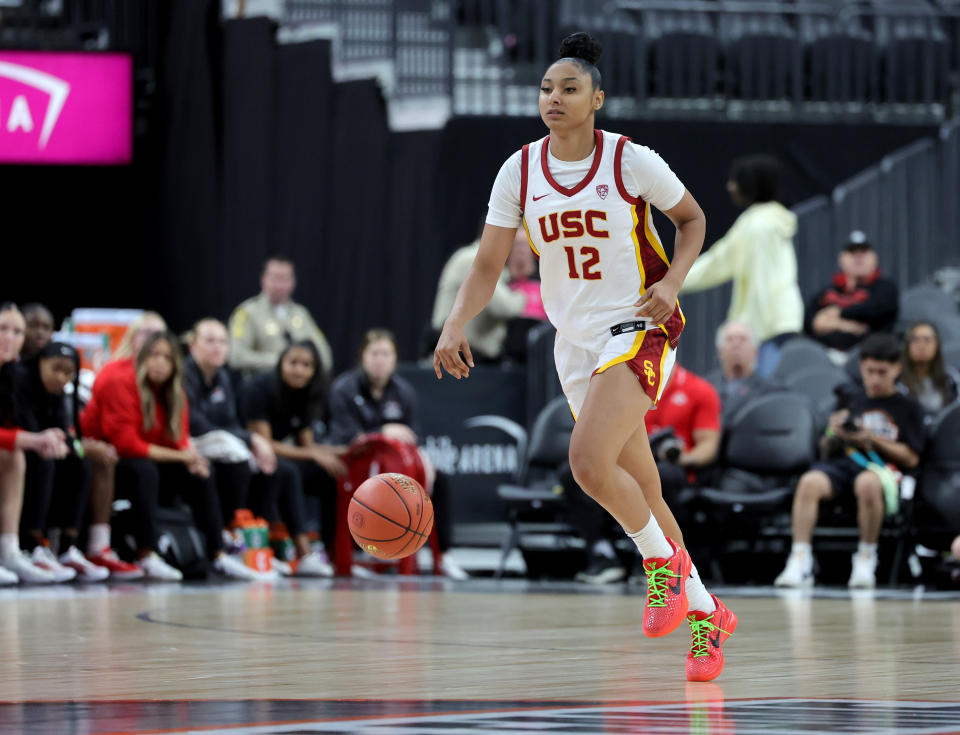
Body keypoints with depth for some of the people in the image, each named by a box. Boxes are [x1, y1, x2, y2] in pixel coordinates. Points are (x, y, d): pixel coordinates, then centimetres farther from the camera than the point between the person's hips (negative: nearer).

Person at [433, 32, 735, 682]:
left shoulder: (631, 161, -11)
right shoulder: (519, 172, -1)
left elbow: (692, 219, 4)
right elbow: (488, 268, 2)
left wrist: (672, 282, -12)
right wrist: (455, 326, -15)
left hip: (639, 328, -5)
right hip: (576, 339, 5)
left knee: (589, 462, -25)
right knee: (640, 493, 10)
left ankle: (663, 556, 0)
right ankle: (706, 613, 25)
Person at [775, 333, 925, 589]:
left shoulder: (908, 407, 13)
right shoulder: (849, 400, 22)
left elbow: (911, 459, 5)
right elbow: (827, 450, 22)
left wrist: (873, 439, -6)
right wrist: (833, 435, -2)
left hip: (883, 468, -3)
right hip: (843, 463, 3)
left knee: (868, 484, -42)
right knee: (810, 482, -32)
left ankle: (866, 558, -23)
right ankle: (799, 561, -35)